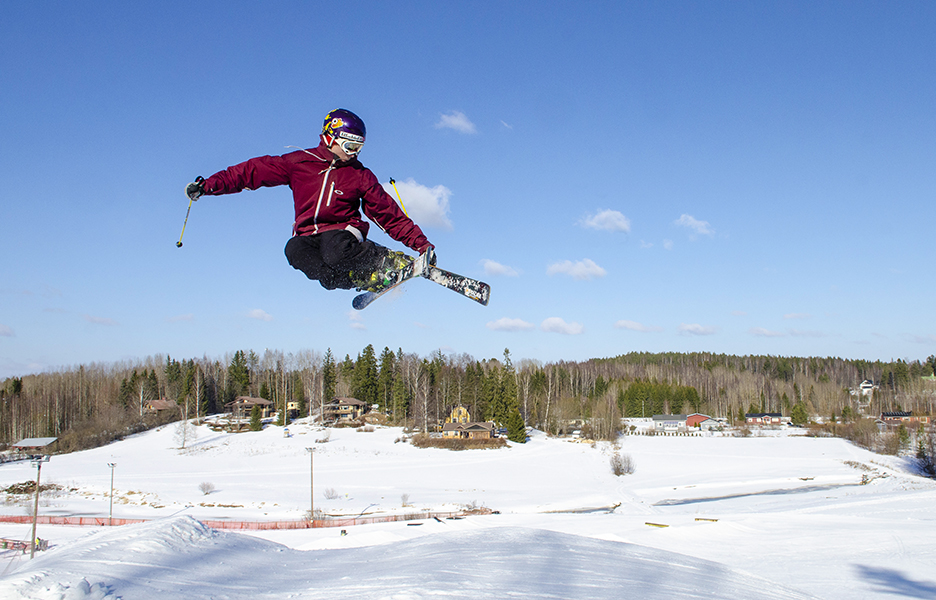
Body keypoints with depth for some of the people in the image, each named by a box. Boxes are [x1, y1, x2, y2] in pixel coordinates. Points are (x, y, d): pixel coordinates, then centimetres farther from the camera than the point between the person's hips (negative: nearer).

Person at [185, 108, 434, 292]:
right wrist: (209, 185, -1)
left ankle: (393, 260, -22)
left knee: (334, 250, -39)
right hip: (308, 235, 2)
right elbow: (253, 171, 6)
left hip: (344, 231, -2)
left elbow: (389, 213, 8)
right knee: (295, 250, -36)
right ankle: (369, 279, -40)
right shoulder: (300, 163, 5)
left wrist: (421, 243, 1)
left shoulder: (360, 175, 6)